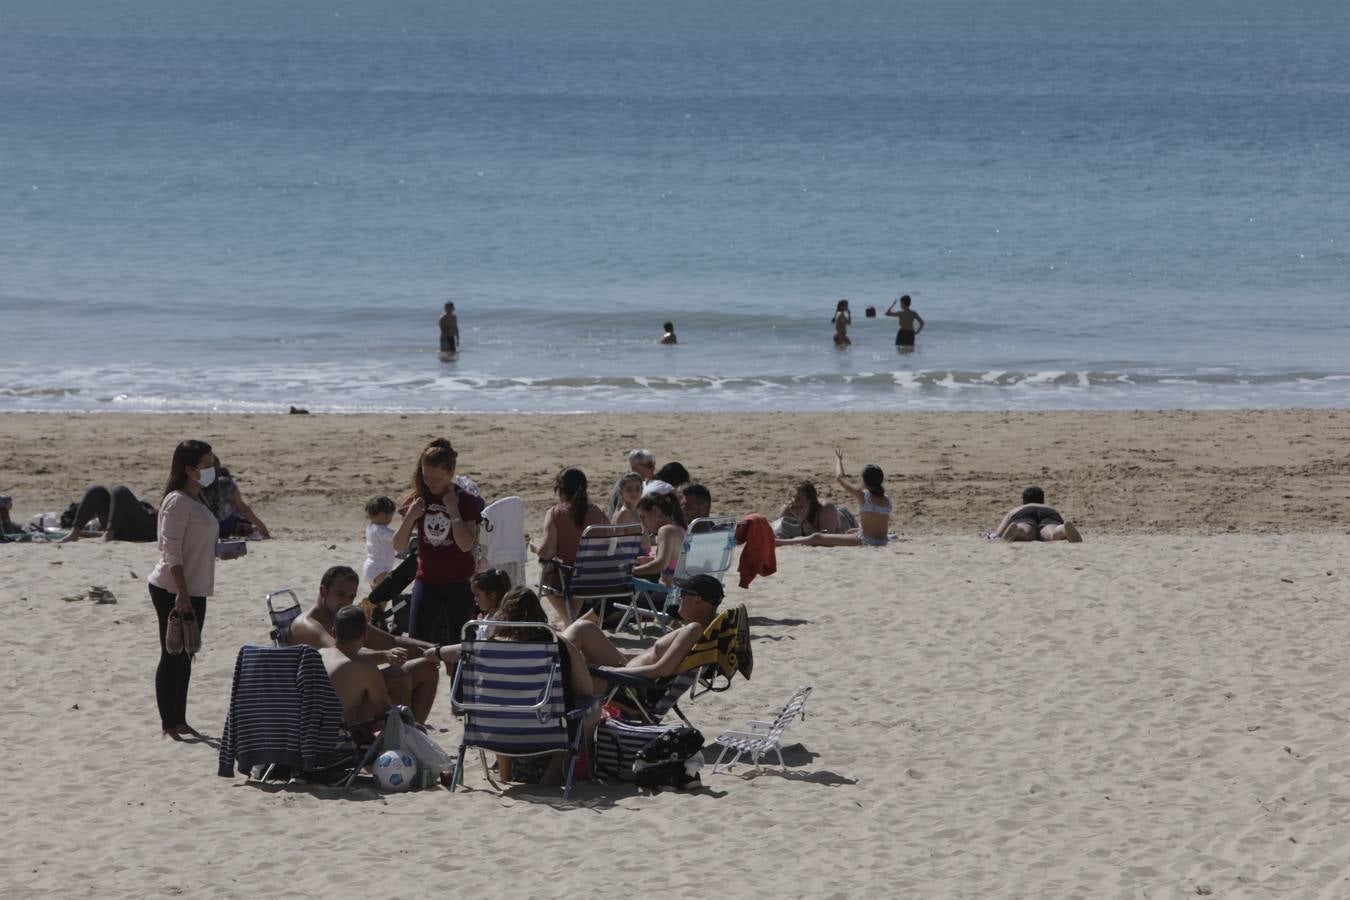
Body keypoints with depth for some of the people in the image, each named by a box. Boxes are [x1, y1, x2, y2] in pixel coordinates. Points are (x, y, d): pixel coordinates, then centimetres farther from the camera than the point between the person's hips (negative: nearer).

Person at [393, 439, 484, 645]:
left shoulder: (465, 501, -8)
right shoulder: (416, 499, 1)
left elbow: (466, 545, -19)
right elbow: (399, 546, 0)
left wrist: (453, 509, -21)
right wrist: (409, 518, -16)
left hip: (459, 583, -3)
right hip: (426, 581, 3)